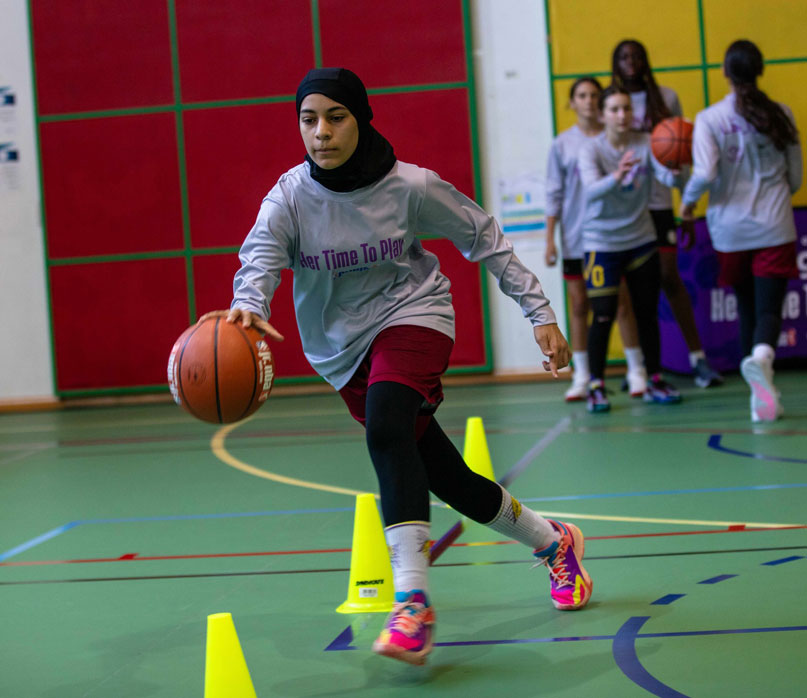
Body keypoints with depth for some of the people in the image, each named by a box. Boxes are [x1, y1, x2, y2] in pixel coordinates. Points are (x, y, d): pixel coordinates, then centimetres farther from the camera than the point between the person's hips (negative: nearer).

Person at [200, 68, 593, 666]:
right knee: (445, 478, 8)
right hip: (342, 346, 4)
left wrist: (539, 312, -4)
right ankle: (554, 544, 32)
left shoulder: (409, 186, -13)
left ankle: (413, 602, -38)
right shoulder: (292, 196, -10)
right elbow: (261, 252, -28)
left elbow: (484, 239, -2)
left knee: (386, 431, -34)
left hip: (411, 315, -4)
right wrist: (249, 304, -52)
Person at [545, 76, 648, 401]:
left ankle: (636, 371, 10)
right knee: (579, 306, 5)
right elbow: (554, 194, 4)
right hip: (575, 238, 1)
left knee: (622, 302, 0)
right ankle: (581, 377, 12)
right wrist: (549, 238, 1)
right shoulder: (562, 144, 3)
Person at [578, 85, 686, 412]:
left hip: (641, 239, 3)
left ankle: (655, 381, 19)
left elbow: (669, 177, -17)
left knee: (647, 313, 7)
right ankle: (596, 387, 0)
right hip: (601, 241, -3)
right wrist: (616, 176, -50)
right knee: (603, 316, -8)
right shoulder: (591, 149, -12)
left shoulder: (645, 143, -4)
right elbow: (591, 188, -30)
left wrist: (676, 170, -41)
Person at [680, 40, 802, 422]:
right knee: (769, 308, -7)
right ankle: (760, 358, -39)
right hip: (775, 227, 0)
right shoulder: (780, 114, 1)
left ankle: (762, 396, 14)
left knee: (747, 310, 14)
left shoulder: (710, 119, -6)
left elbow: (705, 174, -17)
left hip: (731, 229, 0)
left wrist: (688, 200, 3)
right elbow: (795, 178, 8)